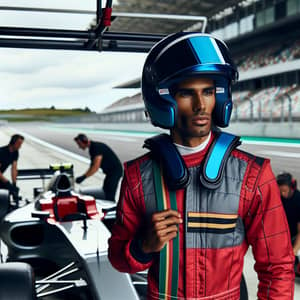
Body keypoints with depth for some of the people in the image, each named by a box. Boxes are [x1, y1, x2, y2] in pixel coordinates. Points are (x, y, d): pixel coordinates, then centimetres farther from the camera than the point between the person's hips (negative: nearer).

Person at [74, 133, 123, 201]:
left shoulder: (97, 147, -23)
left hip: (115, 171, -10)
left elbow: (96, 167, -30)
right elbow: (92, 166, 15)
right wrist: (82, 176, 6)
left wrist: (83, 177, -30)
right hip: (109, 171, 10)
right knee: (105, 191, 15)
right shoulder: (91, 149, 8)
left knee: (109, 196, -12)